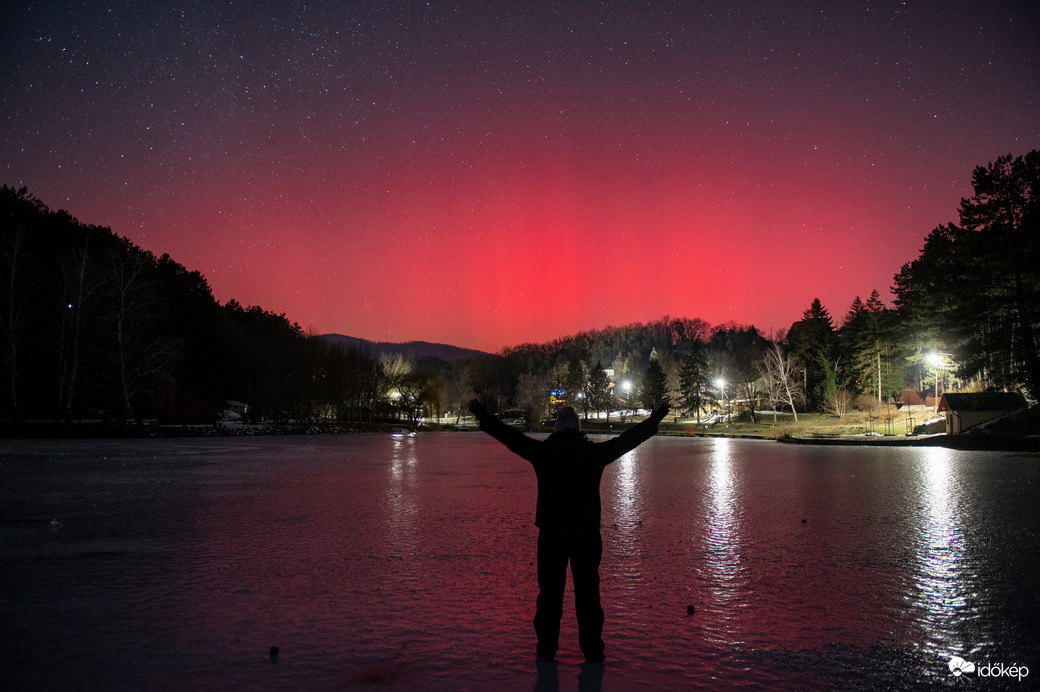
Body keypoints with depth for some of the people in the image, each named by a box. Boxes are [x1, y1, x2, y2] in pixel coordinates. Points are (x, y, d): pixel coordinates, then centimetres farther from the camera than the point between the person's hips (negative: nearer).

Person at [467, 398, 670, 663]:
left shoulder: (543, 451, -4)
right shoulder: (595, 452, -3)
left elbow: (509, 435, 2)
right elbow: (628, 438, 6)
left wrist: (483, 416, 12)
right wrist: (654, 421, 18)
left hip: (551, 534, 0)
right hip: (587, 533, 0)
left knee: (550, 591, 10)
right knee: (588, 591, 9)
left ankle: (547, 647, 16)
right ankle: (592, 648, 15)